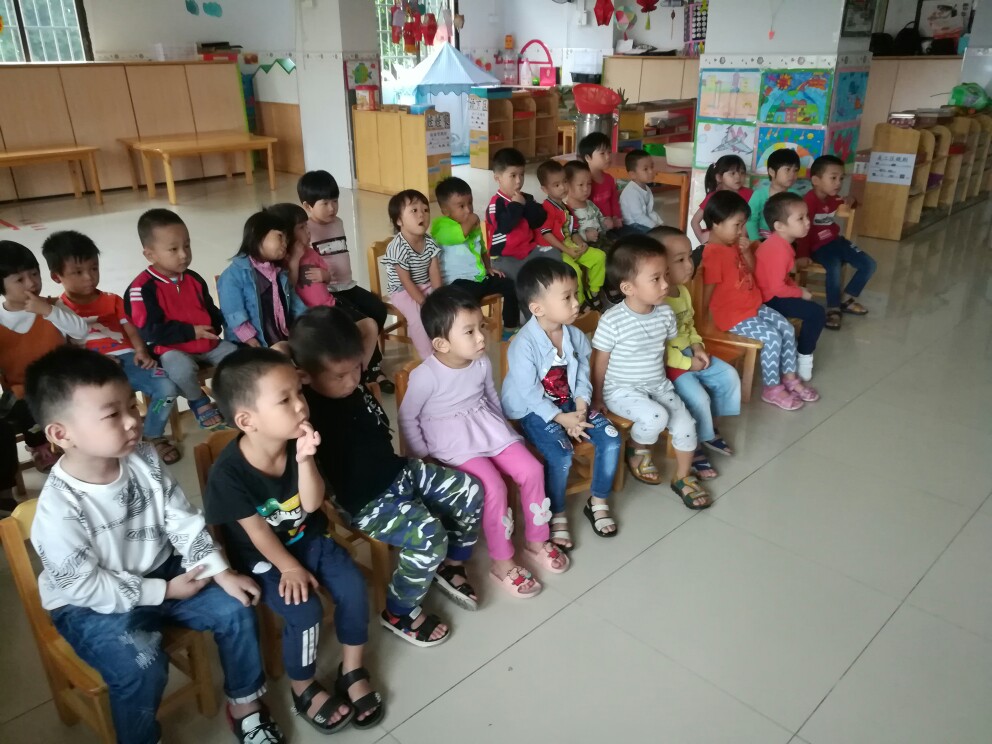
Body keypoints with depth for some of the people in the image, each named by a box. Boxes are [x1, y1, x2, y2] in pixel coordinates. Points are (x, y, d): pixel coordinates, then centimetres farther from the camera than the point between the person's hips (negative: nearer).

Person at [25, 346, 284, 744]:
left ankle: (244, 704, 14)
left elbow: (184, 521, -5)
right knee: (142, 664, -28)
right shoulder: (58, 507, -27)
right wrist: (164, 591, -17)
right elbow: (85, 586, -20)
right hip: (91, 605, -5)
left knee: (234, 607, -8)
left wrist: (222, 572, -14)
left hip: (160, 573, 5)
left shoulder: (143, 458, -12)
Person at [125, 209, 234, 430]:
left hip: (207, 342, 6)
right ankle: (199, 402, -3)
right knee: (182, 370, -35)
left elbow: (210, 309, 21)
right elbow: (150, 333, -20)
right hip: (172, 349, -6)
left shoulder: (193, 279, 8)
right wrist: (191, 332, -18)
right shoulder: (143, 288, -15)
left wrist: (214, 327, -2)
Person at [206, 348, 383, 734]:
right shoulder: (228, 472, -28)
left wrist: (305, 459, -31)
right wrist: (290, 567, -12)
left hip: (309, 538, 5)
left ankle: (353, 671, 10)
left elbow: (312, 505, -16)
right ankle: (304, 689, 7)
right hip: (261, 558, -4)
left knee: (353, 587, -13)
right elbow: (255, 530, -17)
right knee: (304, 611, -22)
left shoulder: (298, 440, -15)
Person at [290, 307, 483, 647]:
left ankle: (450, 566, 26)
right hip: (366, 502, -8)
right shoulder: (307, 415, -25)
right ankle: (399, 612, 1)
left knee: (470, 491, 4)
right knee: (429, 535, -26)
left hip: (399, 472, 9)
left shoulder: (354, 385, -2)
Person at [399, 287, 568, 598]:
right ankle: (502, 563, -5)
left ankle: (536, 541, 12)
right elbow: (407, 417, -10)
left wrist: (501, 429, 16)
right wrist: (421, 458, -8)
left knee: (531, 470, -10)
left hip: (490, 430, 6)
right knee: (494, 487, -25)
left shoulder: (482, 363, -4)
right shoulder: (426, 376, -22)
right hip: (453, 443, -6)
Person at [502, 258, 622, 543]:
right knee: (561, 454, -27)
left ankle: (598, 501, 11)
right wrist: (560, 418, -23)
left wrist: (581, 406, -13)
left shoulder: (575, 335, -2)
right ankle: (556, 514, -3)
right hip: (534, 411, -6)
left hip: (570, 403, 6)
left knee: (611, 439, -9)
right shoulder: (524, 344, -23)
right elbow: (529, 393, -21)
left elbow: (583, 374, 3)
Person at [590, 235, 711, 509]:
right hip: (622, 390, -5)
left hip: (659, 385, 6)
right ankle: (637, 450, 5)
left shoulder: (665, 312, -4)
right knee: (655, 416, -30)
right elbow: (600, 362, -11)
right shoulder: (612, 321, -21)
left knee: (685, 425, -8)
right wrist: (597, 398, -5)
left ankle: (683, 478, 19)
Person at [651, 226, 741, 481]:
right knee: (698, 397, -22)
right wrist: (687, 363, -20)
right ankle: (695, 447, 3)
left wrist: (697, 346, -1)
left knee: (729, 376, 6)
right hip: (666, 363, -10)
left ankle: (709, 428, 24)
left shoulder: (683, 291, 5)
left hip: (689, 353, 10)